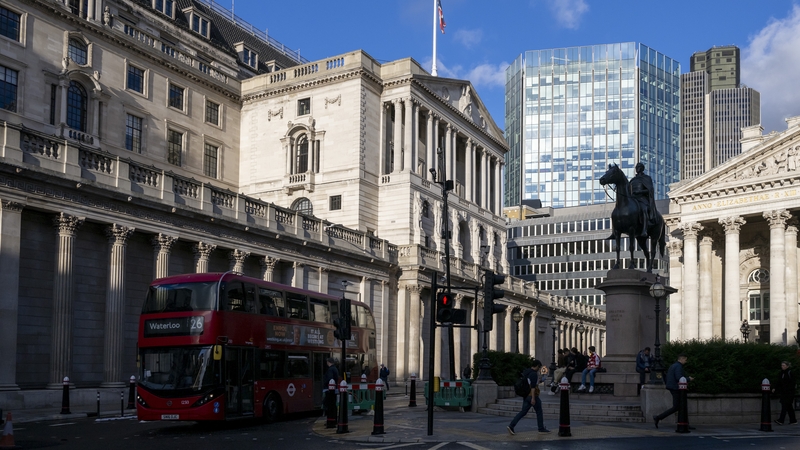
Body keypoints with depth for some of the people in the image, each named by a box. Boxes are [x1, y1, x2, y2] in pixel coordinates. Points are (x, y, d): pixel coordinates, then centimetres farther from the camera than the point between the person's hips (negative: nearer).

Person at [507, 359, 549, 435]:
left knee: (523, 412, 6)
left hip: (526, 395, 8)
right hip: (532, 395, -8)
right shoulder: (534, 374, -15)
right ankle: (541, 428, 19)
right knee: (539, 412, 10)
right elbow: (533, 386, -22)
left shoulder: (525, 372, 12)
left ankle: (511, 426, -6)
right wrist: (533, 398, -24)